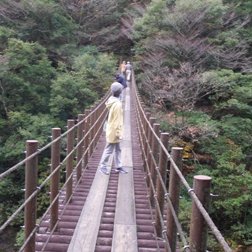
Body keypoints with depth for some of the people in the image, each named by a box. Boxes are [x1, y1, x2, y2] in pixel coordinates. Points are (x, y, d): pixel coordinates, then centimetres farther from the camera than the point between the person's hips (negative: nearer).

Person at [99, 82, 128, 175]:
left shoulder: (112, 101, 5)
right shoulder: (117, 104, -24)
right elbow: (117, 120, -23)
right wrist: (118, 132, -18)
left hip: (112, 129, 9)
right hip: (114, 131, -9)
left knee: (117, 149, 16)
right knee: (109, 149, 3)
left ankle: (118, 167, 24)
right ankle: (102, 166, 16)